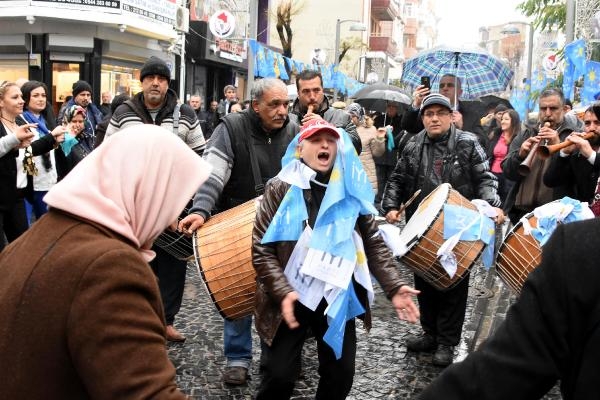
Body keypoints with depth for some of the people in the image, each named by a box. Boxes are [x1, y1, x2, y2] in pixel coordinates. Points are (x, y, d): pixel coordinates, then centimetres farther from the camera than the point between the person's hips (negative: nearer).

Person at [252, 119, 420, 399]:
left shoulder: (352, 191, 3)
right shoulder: (281, 188, -6)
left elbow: (374, 243, 4)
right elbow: (262, 248, -10)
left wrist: (394, 287, -8)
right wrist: (282, 292, -23)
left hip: (338, 297, 3)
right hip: (291, 297, -3)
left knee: (341, 375, 10)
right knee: (280, 375, 1)